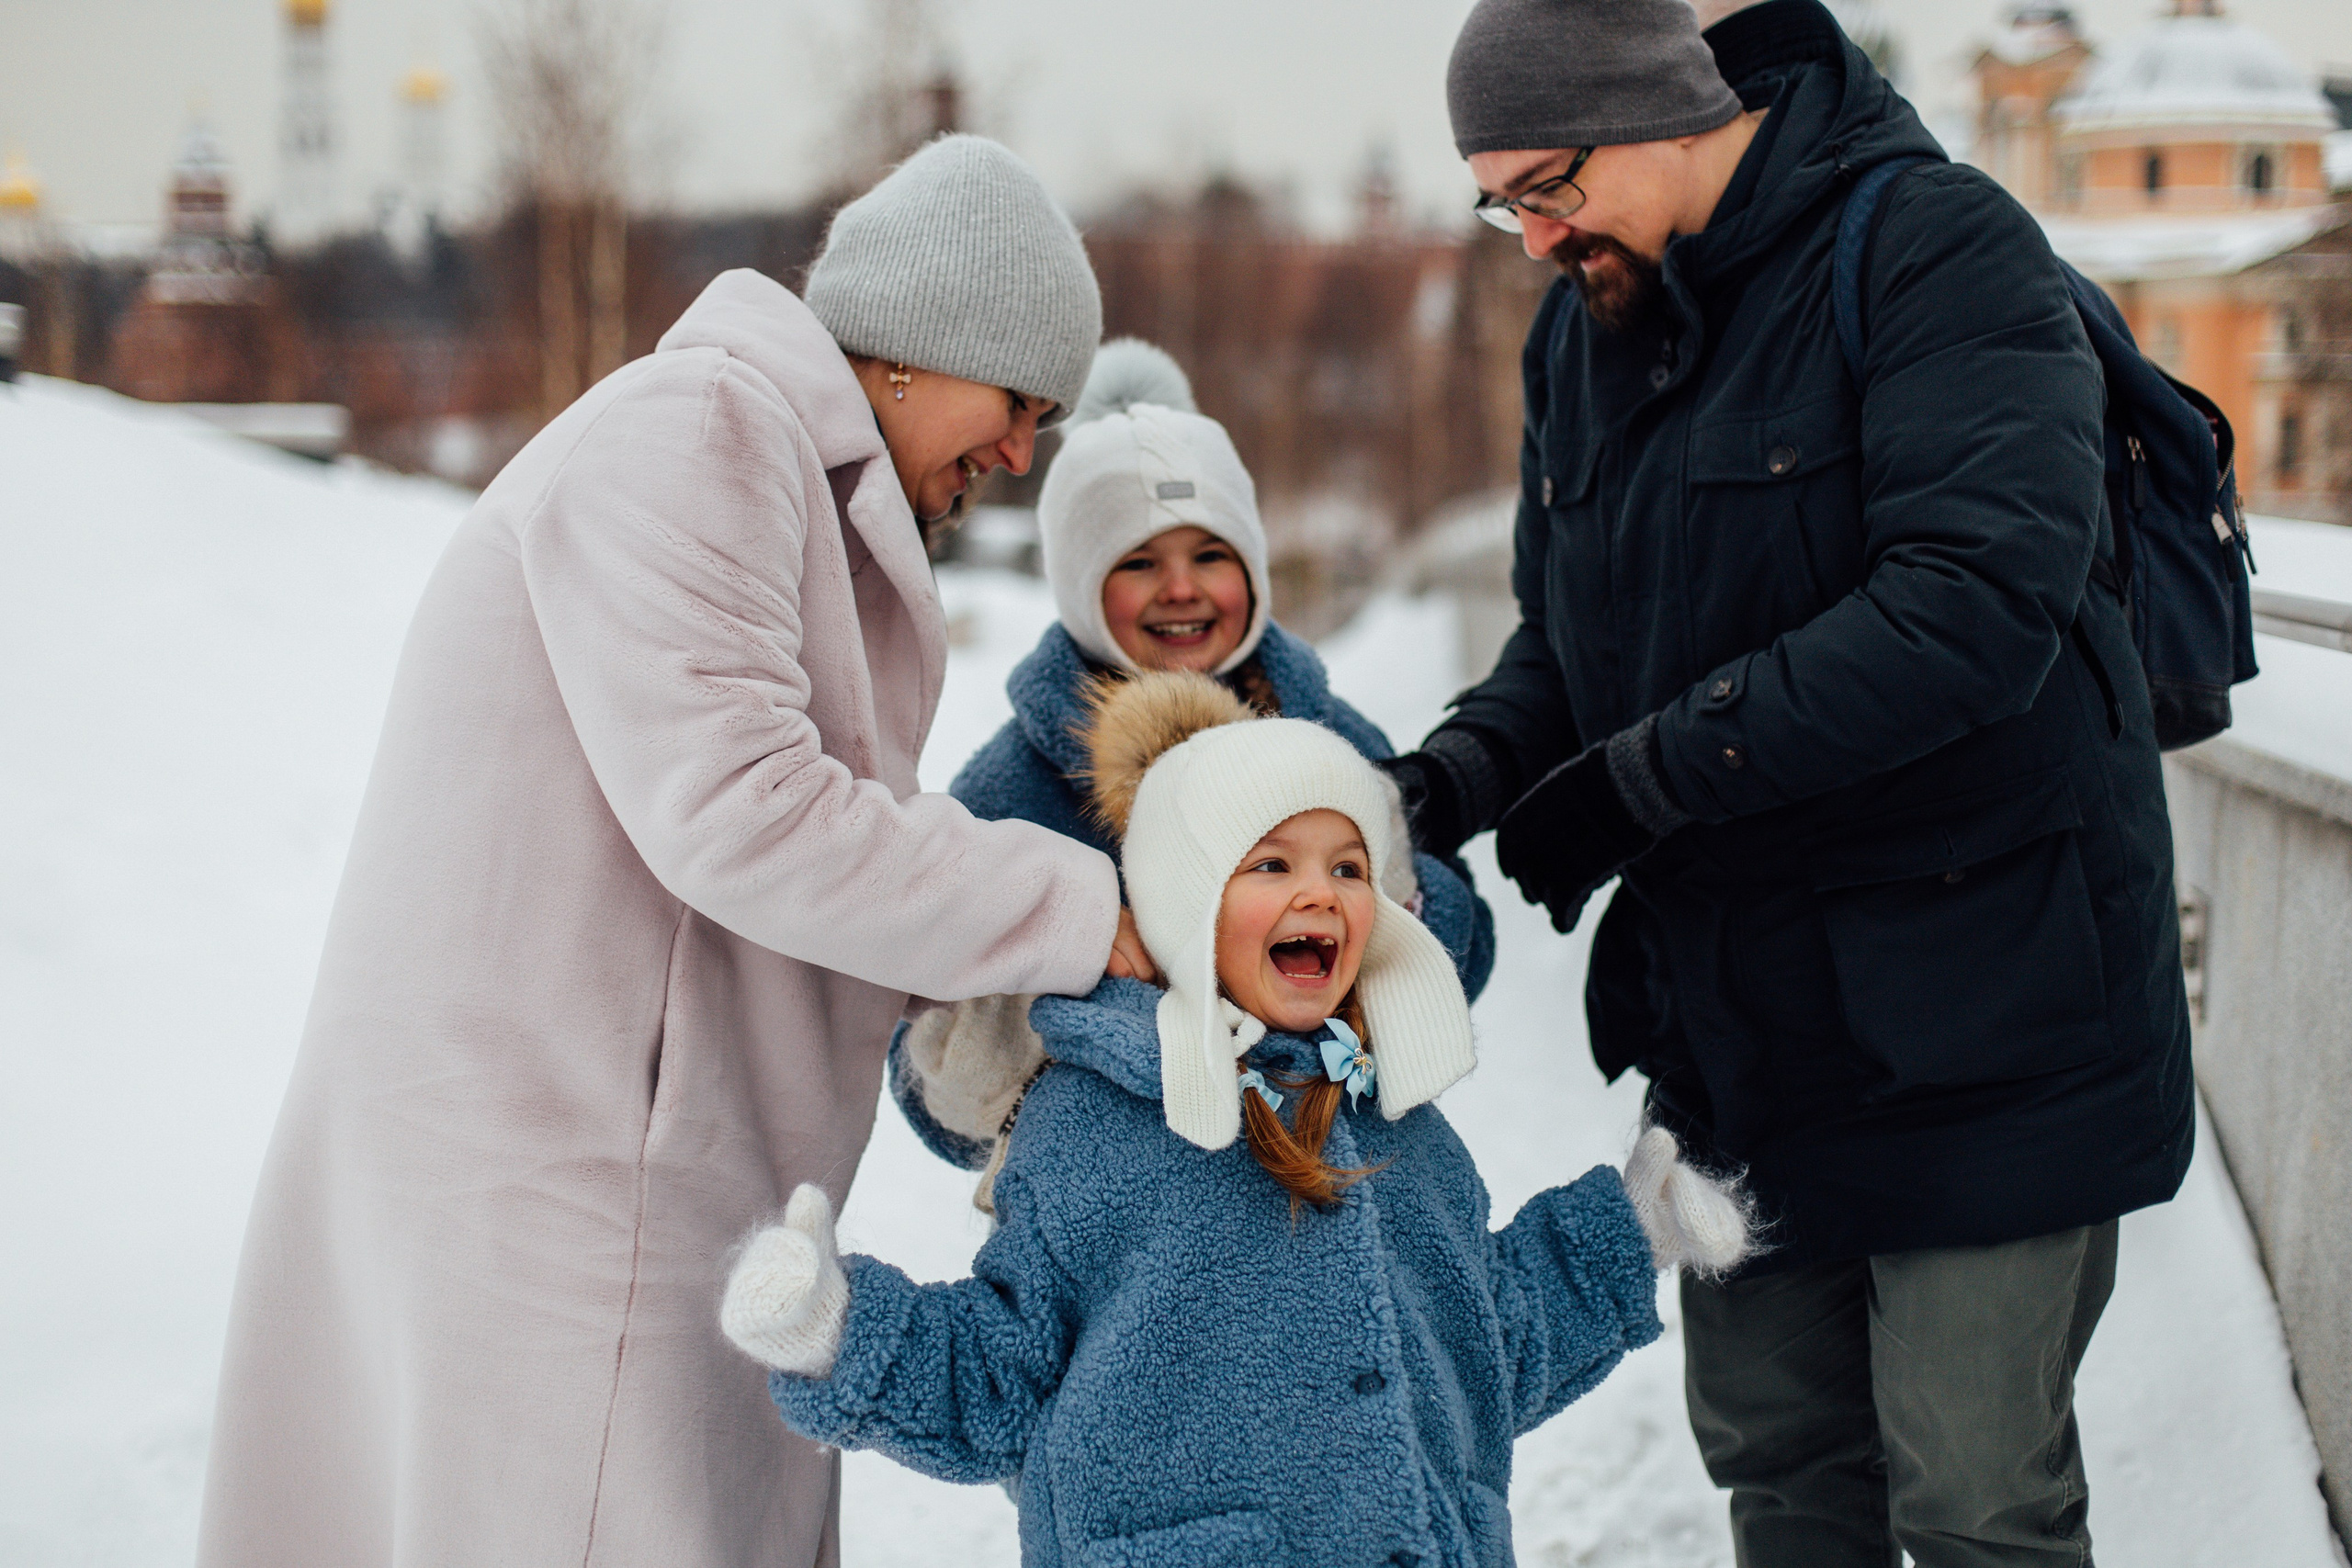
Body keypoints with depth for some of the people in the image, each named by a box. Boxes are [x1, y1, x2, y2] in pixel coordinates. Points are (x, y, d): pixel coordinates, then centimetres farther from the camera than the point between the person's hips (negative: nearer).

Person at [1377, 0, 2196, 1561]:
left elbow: (1974, 605, -29)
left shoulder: (1937, 248, -17)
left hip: (1970, 1005, -7)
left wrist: (1634, 782, -25)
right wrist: (1470, 768, -6)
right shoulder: (1587, 325, 8)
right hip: (1734, 1017, 7)